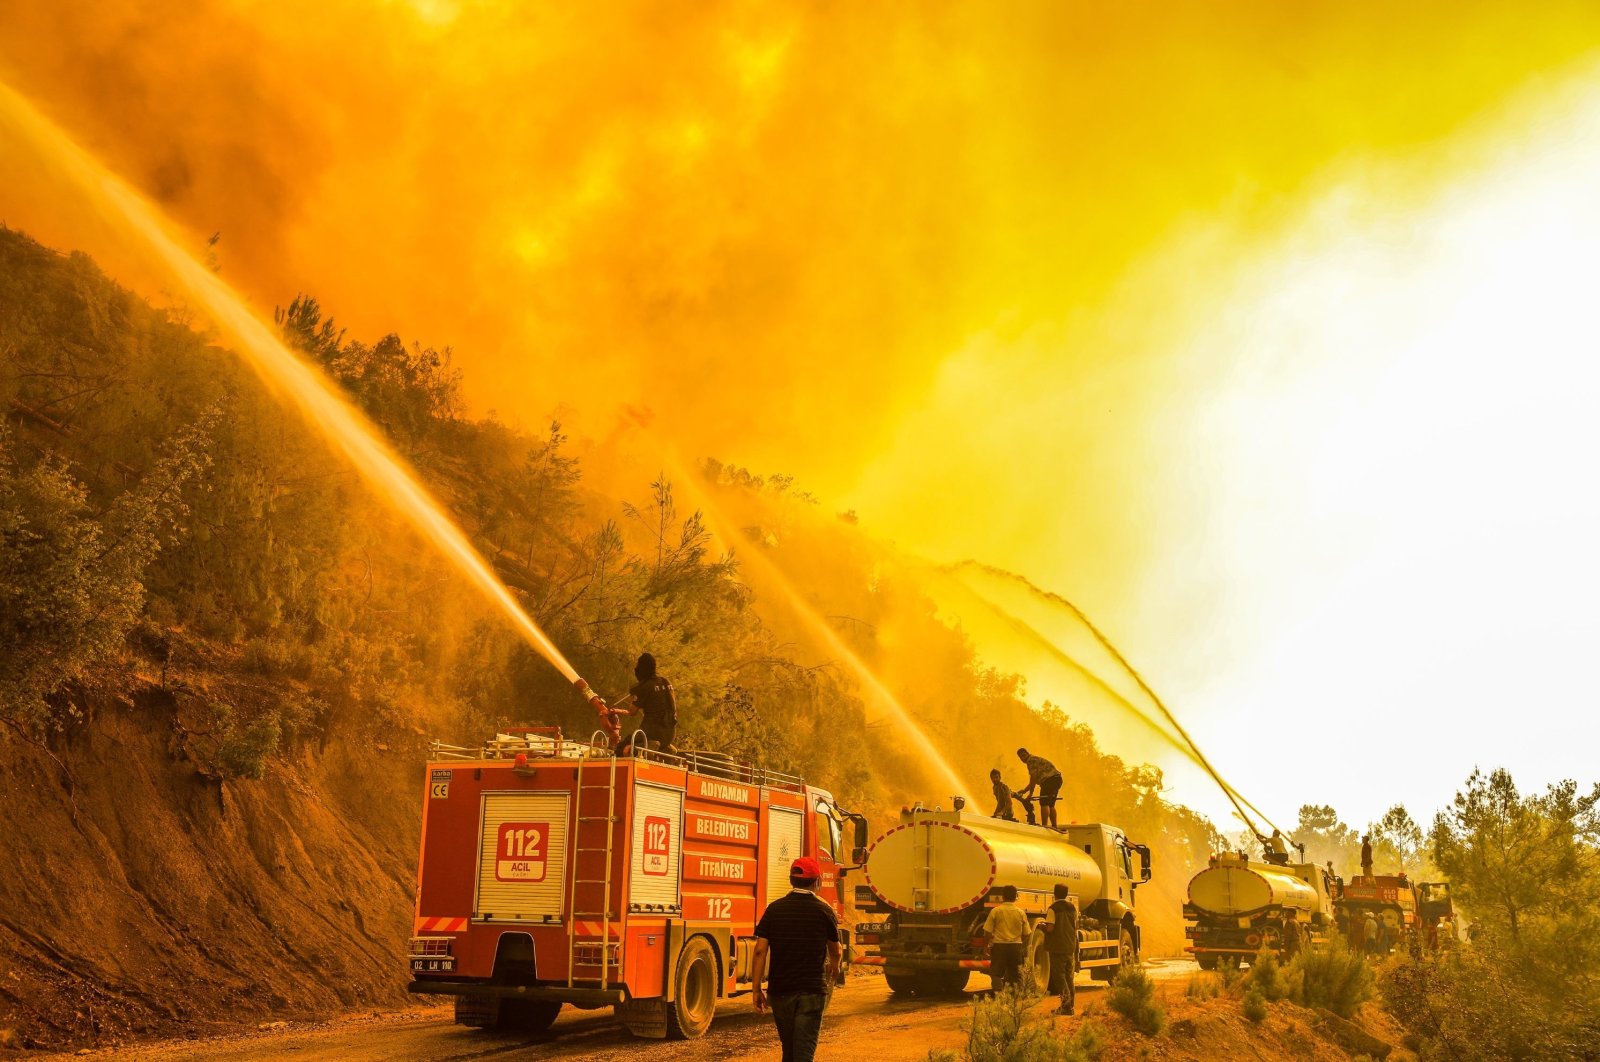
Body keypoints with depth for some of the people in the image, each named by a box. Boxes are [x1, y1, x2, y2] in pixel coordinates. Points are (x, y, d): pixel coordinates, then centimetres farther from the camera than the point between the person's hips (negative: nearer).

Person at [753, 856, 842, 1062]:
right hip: (812, 991, -3)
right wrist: (833, 968, 33)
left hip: (779, 991, 3)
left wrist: (757, 989, 2)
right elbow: (836, 951, 11)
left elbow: (760, 951, -4)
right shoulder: (824, 910, -2)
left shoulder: (774, 909, 1)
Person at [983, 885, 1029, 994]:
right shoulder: (1021, 913, 1)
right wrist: (1025, 948, 21)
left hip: (999, 945, -2)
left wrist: (988, 944, 7)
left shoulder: (996, 911, -6)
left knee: (997, 974, 6)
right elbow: (1026, 934, 6)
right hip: (1016, 946, 2)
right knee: (1016, 975, 13)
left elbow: (987, 932, -6)